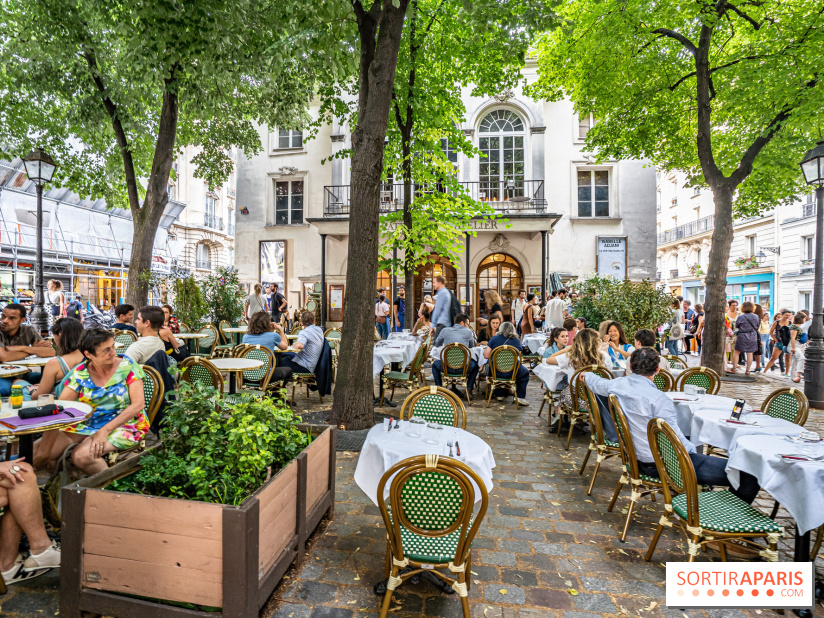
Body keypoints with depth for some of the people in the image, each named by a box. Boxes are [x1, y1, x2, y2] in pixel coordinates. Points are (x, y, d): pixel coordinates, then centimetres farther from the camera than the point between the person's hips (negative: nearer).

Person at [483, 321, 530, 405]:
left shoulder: (494, 339, 0)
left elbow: (486, 355, -2)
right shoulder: (517, 340, 3)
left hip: (495, 372, 1)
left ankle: (498, 394, 37)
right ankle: (520, 397, 20)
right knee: (525, 373, 30)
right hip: (512, 372, -1)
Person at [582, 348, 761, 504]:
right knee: (749, 476, -8)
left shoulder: (616, 385, -1)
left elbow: (597, 383, 20)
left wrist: (586, 374, 41)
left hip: (638, 459, 9)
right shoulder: (659, 399, -22)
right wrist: (693, 451, -2)